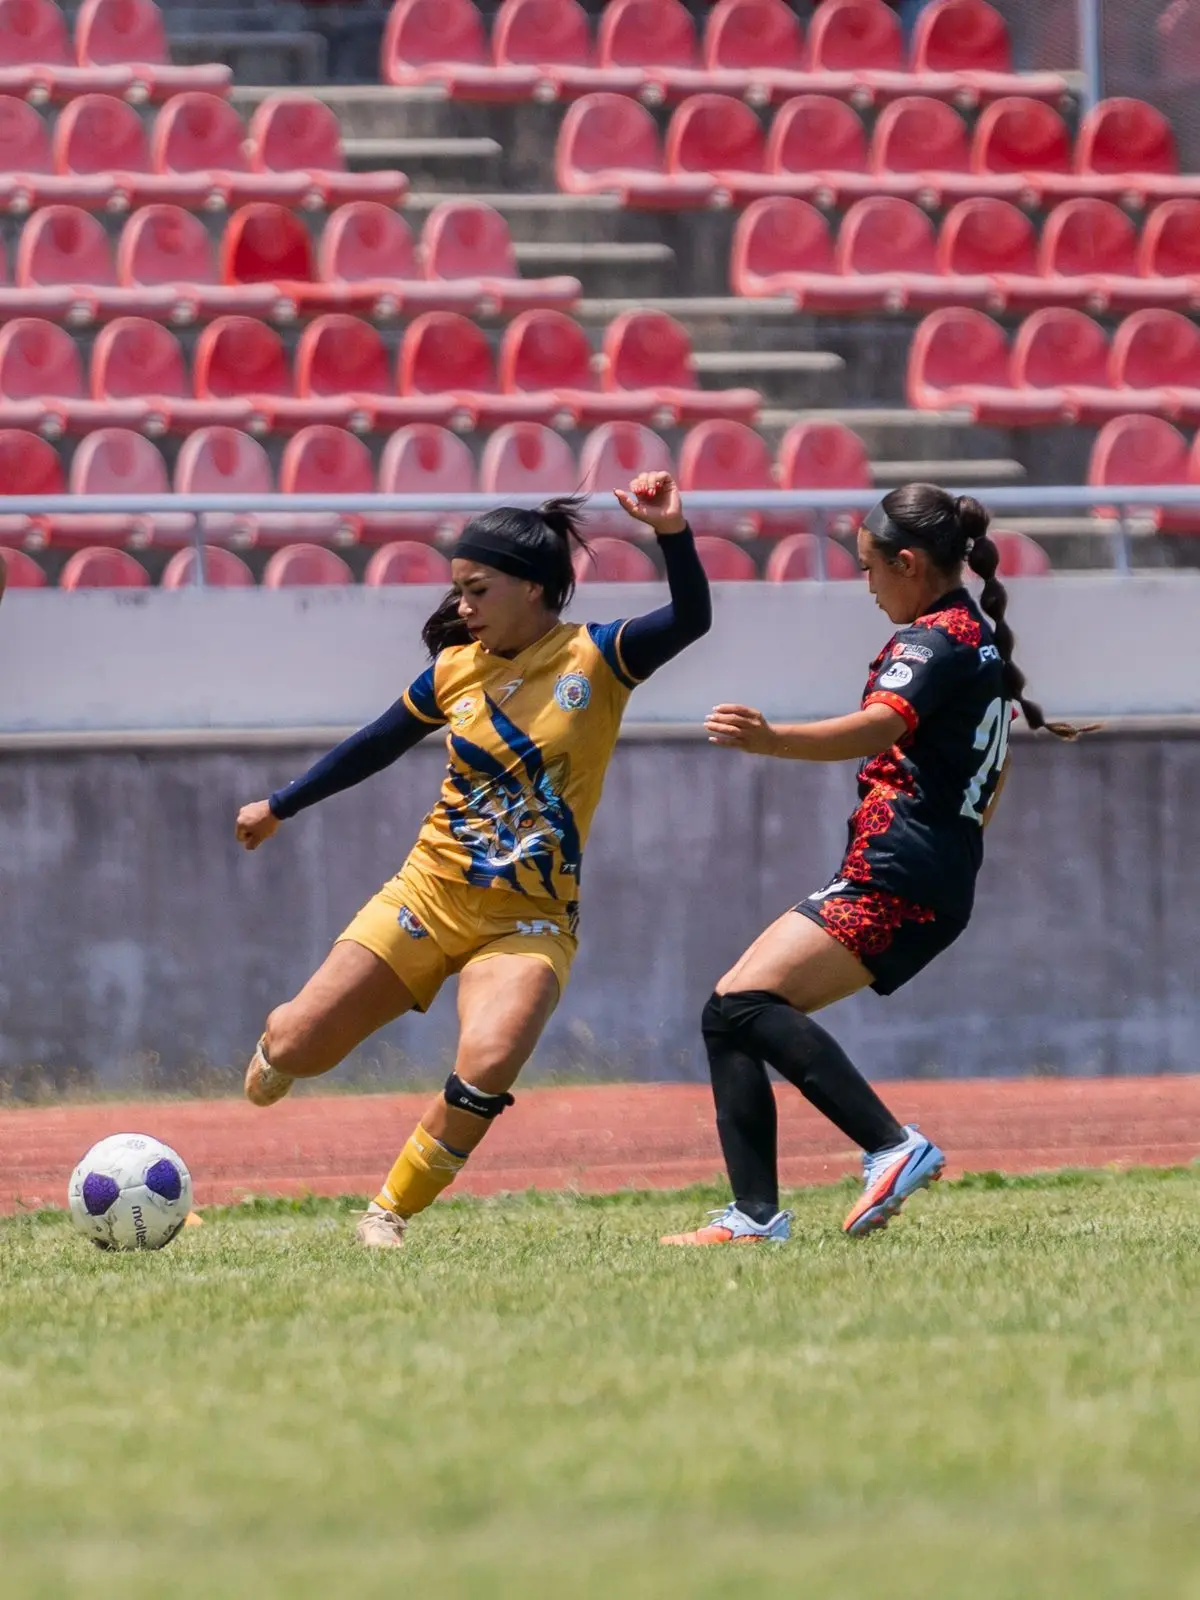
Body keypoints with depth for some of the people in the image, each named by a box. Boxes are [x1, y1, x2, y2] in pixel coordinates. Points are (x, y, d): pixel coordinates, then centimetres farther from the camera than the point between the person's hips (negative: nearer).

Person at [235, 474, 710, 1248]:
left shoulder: (596, 656, -8)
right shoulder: (456, 670, 2)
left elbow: (691, 620, -24)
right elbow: (375, 746, 17)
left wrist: (674, 534, -40)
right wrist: (279, 807, 26)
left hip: (529, 921, -3)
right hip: (430, 895, 3)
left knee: (487, 1068, -28)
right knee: (296, 1052, -2)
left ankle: (389, 1214, -6)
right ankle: (284, 1038, 39)